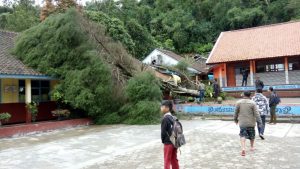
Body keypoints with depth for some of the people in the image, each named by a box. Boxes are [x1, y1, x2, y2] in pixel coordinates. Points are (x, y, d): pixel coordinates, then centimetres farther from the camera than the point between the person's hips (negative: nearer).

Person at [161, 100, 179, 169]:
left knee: (167, 161, 6)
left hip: (168, 143, -7)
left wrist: (163, 141, 1)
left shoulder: (165, 119, -17)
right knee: (174, 160, 16)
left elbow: (163, 132, -15)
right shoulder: (172, 118, 4)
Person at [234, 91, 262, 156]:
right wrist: (259, 121, -5)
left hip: (242, 123, 0)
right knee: (252, 135, 19)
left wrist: (236, 119, 19)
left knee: (243, 135, 0)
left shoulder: (239, 102, -2)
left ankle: (243, 148, -19)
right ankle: (252, 147, 36)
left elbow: (236, 112, 5)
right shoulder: (252, 103, -8)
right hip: (251, 123, 0)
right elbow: (256, 113, -11)